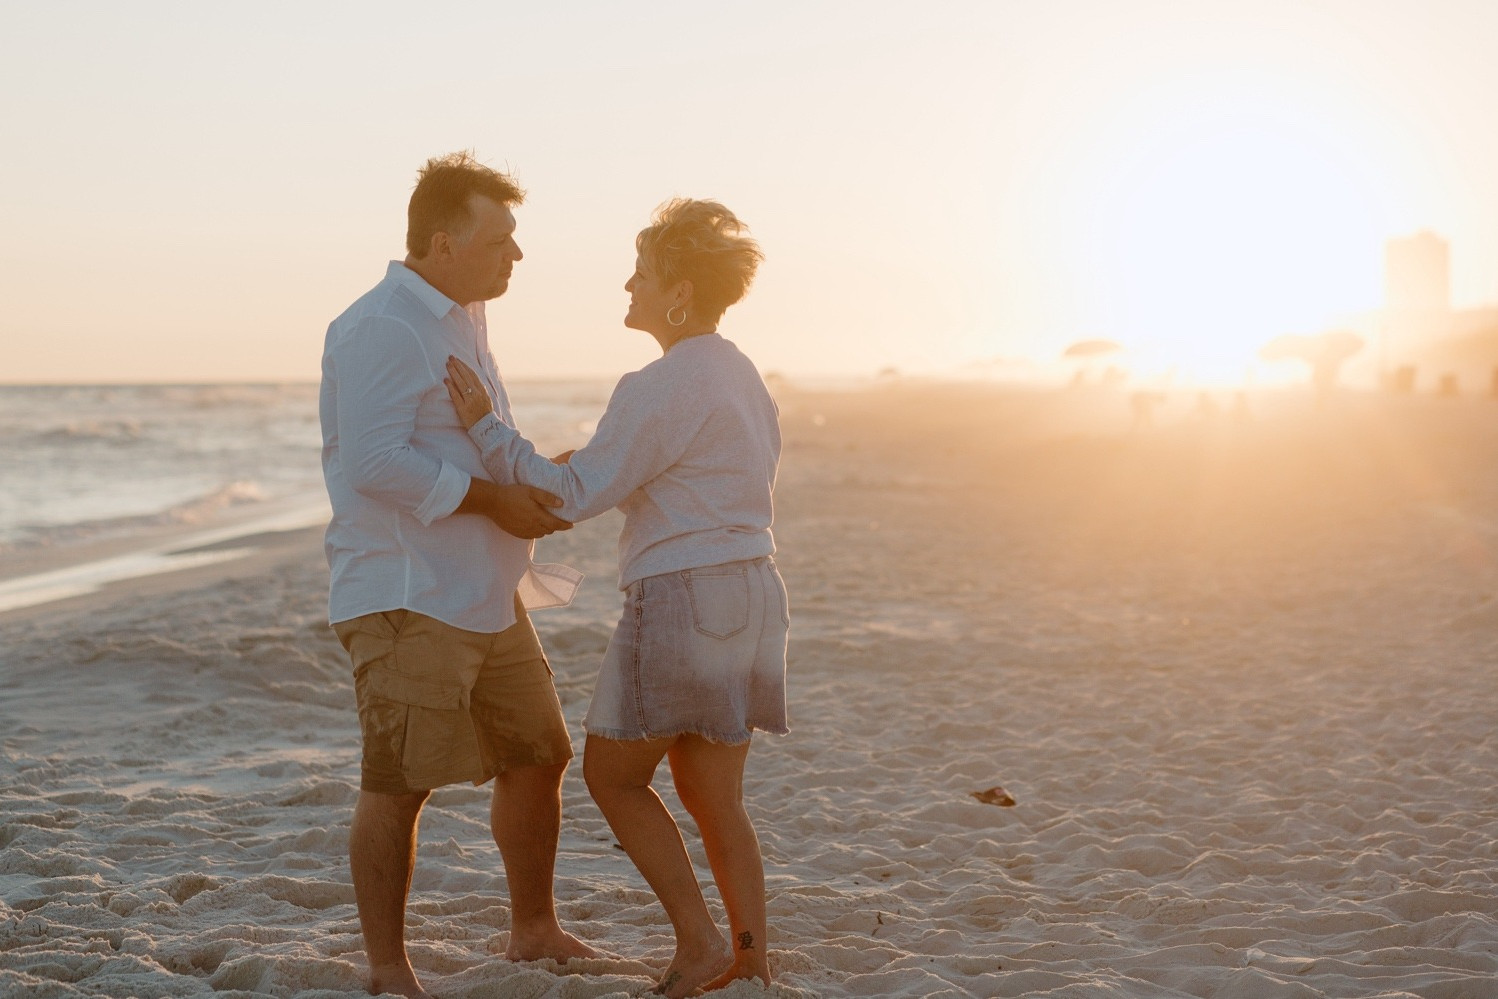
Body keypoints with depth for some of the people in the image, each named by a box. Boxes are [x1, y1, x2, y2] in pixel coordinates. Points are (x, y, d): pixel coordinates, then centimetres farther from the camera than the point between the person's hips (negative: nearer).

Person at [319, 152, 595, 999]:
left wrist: (534, 480, 13)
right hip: (405, 600, -10)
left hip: (485, 598, 10)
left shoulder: (461, 322, 18)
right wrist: (491, 498, -21)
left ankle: (535, 931, 30)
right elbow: (376, 461, -25)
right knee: (399, 784, -6)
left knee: (539, 756, 15)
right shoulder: (381, 328, -15)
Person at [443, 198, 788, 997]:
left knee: (612, 776, 8)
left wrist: (485, 427, -10)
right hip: (747, 594, 9)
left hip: (680, 600, -9)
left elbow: (572, 497, -15)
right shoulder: (738, 374, 14)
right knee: (711, 796, 14)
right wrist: (605, 465, 20)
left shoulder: (661, 386, -15)